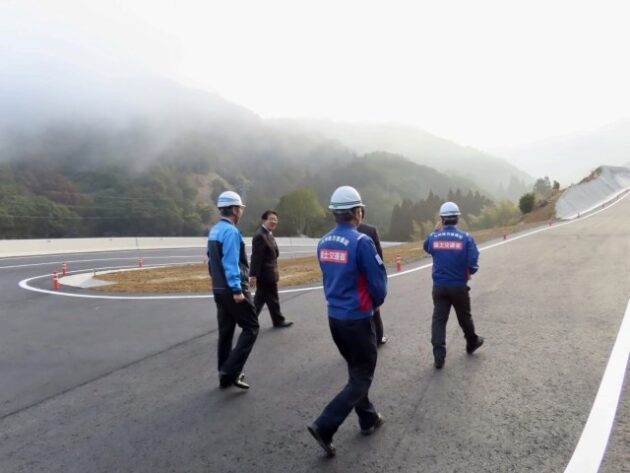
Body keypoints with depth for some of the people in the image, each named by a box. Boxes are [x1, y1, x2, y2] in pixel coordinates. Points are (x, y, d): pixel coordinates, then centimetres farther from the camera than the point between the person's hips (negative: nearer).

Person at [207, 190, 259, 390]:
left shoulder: (214, 230, 12)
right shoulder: (231, 231, -17)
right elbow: (231, 264, -23)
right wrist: (237, 289, -23)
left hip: (219, 288, 9)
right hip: (232, 289, -9)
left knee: (225, 331, 14)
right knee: (251, 327, 0)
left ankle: (225, 375, 22)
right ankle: (231, 371, -5)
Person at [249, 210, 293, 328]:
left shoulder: (268, 233, 14)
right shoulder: (260, 235, -20)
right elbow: (256, 258, -24)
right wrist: (253, 275, -25)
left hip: (265, 274, 10)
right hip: (265, 274, -10)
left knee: (260, 299, 14)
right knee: (272, 298, 6)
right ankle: (278, 320, 21)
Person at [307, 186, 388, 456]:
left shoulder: (324, 242, 2)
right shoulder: (361, 242, -19)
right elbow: (378, 283, -15)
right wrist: (375, 302, 6)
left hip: (334, 316, 7)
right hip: (357, 318, -7)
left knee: (355, 370, 23)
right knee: (362, 377, 6)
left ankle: (368, 419, 36)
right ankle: (324, 426, -2)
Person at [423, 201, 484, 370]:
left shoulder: (433, 237, -5)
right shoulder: (466, 238, -12)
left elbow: (426, 247, 20)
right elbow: (473, 265, -14)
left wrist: (437, 230, 19)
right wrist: (468, 273, 8)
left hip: (439, 286, 1)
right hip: (459, 286, -1)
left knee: (439, 319, 4)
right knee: (464, 317, 19)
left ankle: (439, 357, 0)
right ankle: (472, 343, 43)